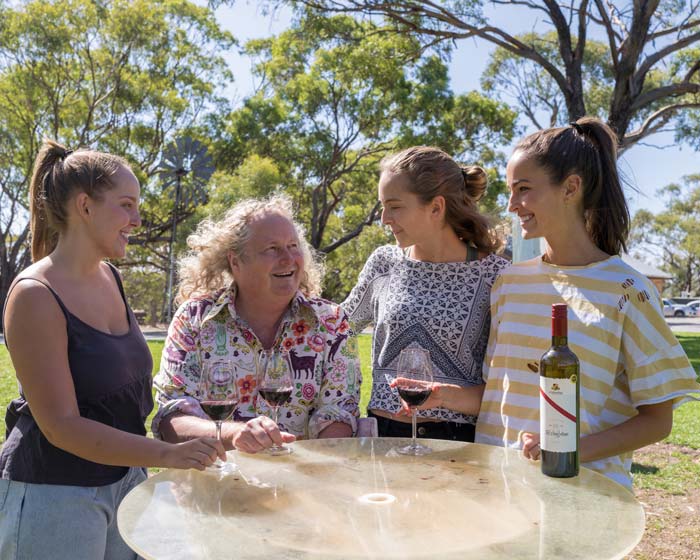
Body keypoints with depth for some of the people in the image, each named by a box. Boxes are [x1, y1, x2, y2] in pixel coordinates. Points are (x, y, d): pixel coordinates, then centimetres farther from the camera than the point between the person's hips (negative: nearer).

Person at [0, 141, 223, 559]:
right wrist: (167, 454, -29)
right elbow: (62, 426, -21)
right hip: (56, 493, -7)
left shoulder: (110, 277, 3)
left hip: (124, 476, 7)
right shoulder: (35, 296, -19)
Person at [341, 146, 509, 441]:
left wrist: (448, 396, -17)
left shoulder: (495, 274, -3)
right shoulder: (383, 262, 6)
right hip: (382, 432, 3)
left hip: (458, 439, -2)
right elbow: (343, 324, 22)